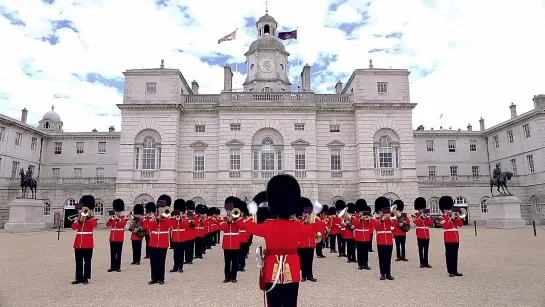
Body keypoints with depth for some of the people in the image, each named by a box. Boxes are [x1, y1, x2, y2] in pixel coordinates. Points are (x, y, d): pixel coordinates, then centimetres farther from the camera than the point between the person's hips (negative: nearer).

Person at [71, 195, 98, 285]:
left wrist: (87, 216, -18)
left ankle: (85, 278, 9)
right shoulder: (78, 218, 12)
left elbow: (93, 225, -21)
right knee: (78, 262, 8)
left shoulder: (93, 219, 1)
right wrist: (79, 221, -18)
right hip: (78, 243, 4)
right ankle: (79, 278, 16)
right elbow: (73, 227, -4)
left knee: (87, 261, 2)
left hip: (88, 244, -4)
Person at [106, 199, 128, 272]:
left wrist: (118, 219, -30)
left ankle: (118, 267, 6)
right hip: (112, 238, 4)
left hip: (119, 238, -4)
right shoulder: (112, 217, 11)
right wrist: (110, 219, -19)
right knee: (112, 253, 8)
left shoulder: (124, 218, 1)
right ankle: (113, 267, 14)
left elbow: (123, 224, -18)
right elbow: (107, 225, -2)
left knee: (118, 253, 1)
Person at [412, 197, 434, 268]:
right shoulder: (416, 215, 0)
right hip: (420, 235, -4)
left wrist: (428, 217, -13)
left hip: (426, 235, 4)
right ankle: (422, 263, 5)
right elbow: (416, 222, -17)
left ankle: (426, 263, 11)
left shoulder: (426, 215, 13)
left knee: (426, 250, 6)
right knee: (421, 249, 0)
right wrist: (421, 216, -22)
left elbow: (431, 223, 2)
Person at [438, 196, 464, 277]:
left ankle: (455, 271, 17)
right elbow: (445, 225, -19)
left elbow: (461, 224, 6)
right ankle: (450, 271, 1)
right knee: (449, 255, -3)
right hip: (449, 239, -6)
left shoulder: (454, 216, 15)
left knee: (455, 255, 11)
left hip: (456, 238, 6)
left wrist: (457, 217, -9)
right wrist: (452, 219, -17)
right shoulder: (441, 218, -4)